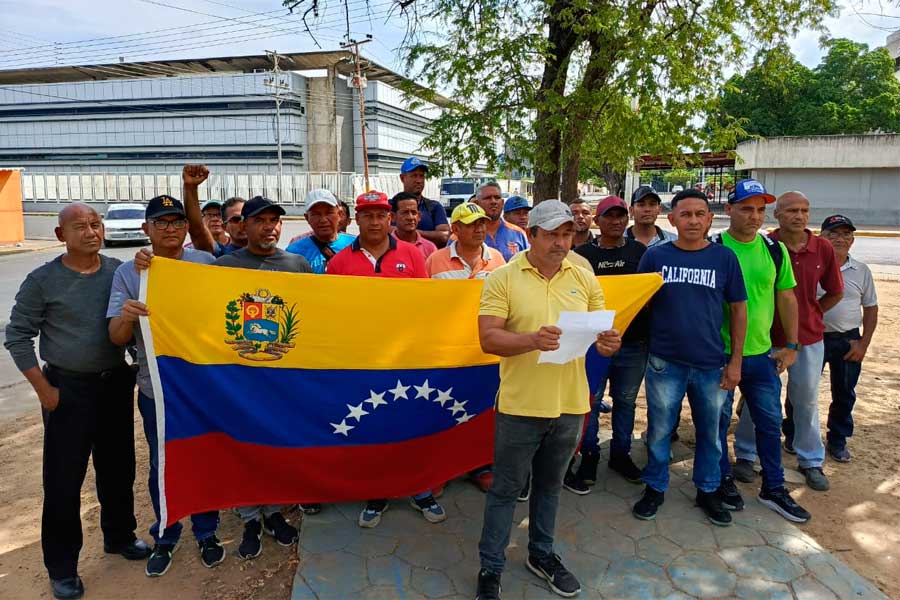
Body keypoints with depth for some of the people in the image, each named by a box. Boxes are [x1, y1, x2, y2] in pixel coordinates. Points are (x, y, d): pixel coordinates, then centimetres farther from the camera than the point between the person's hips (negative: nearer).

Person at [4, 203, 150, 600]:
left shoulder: (120, 271, 0)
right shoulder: (42, 280, -8)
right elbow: (17, 336, -4)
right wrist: (43, 388, -8)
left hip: (117, 383, 3)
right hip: (68, 389, -3)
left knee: (118, 466, 16)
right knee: (64, 477, 5)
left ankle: (119, 536, 37)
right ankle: (61, 566, 22)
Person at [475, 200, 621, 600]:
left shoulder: (584, 278, 5)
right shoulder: (503, 278, -8)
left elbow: (602, 329, 10)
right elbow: (488, 339, -14)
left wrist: (608, 342, -14)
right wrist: (531, 339, -31)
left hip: (570, 404, 4)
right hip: (520, 404, -4)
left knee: (550, 486, 21)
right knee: (506, 489, 9)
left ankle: (542, 554, 42)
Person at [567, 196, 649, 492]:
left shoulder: (640, 251, 6)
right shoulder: (582, 253, 0)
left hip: (633, 342, 2)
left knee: (626, 401, 14)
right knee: (590, 401, 5)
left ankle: (620, 454, 32)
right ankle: (589, 457, 20)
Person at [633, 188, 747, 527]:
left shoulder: (724, 257, 0)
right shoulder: (656, 256, -1)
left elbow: (738, 309, 4)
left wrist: (736, 360, 1)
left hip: (711, 363, 1)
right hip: (664, 362, -1)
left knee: (710, 432, 14)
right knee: (659, 430, 10)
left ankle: (707, 490, 34)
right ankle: (655, 488, 29)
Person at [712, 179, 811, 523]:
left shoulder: (775, 250, 4)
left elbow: (786, 298, 10)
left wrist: (791, 346, 8)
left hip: (763, 353, 4)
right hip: (719, 353, -4)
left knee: (770, 422, 13)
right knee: (719, 420, 9)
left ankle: (773, 488, 30)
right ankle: (724, 480, 28)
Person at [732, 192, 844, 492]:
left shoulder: (823, 248, -3)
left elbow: (835, 292, 10)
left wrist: (810, 315, 6)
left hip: (809, 337, 3)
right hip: (766, 336, -3)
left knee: (807, 400, 15)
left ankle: (811, 462, 31)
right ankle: (744, 456, 24)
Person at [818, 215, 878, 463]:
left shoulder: (861, 271, 4)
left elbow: (871, 309, 9)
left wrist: (863, 344, 1)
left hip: (848, 340, 4)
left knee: (844, 394, 14)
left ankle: (837, 440, 31)